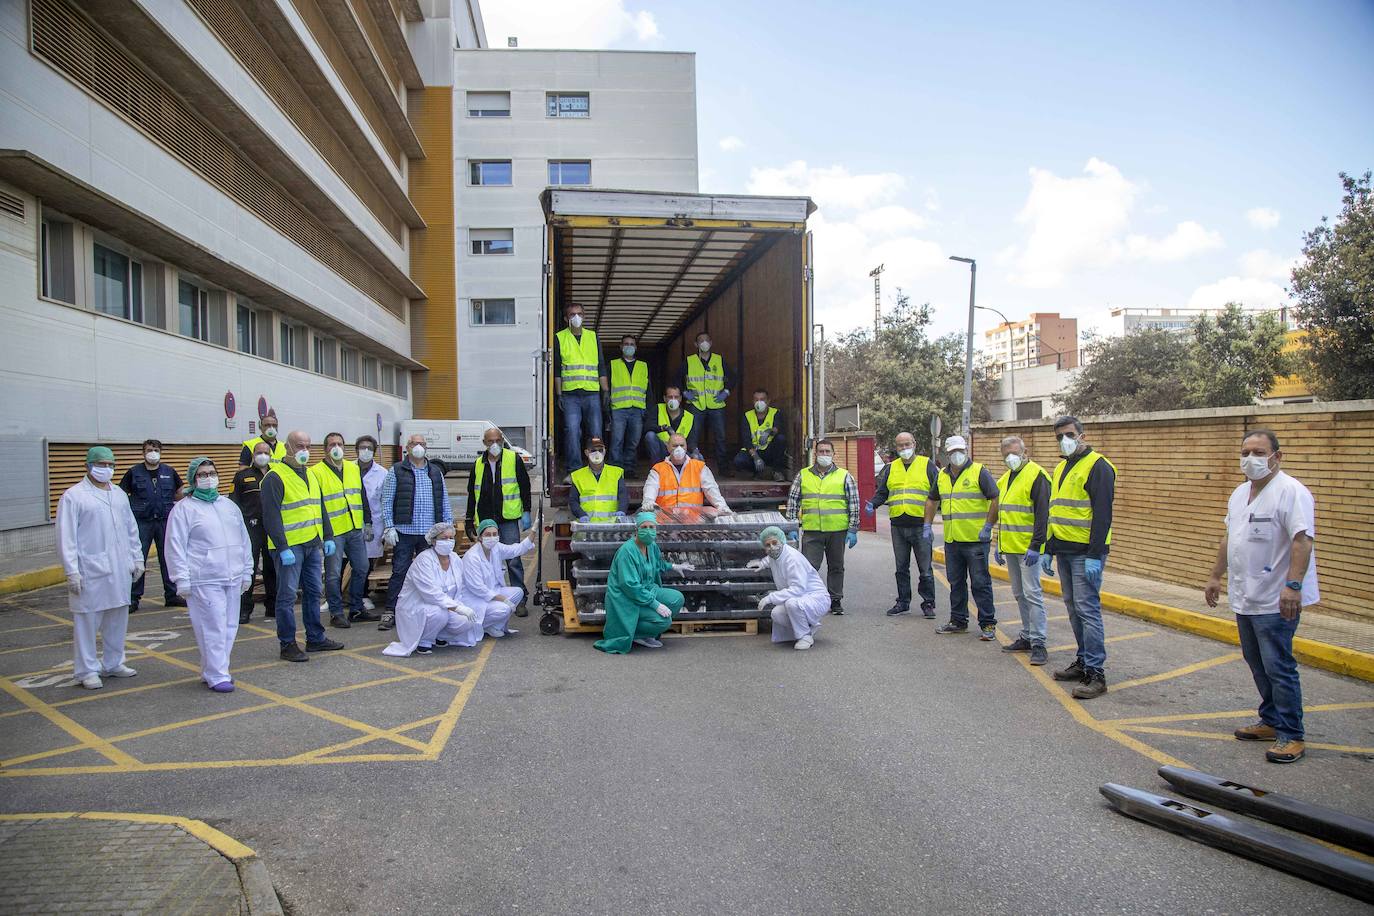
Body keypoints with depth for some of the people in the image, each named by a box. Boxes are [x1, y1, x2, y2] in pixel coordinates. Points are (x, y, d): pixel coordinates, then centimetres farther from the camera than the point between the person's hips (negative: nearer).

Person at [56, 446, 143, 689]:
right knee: (87, 620, 0)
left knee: (118, 617, 12)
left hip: (120, 569, 6)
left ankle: (113, 664, 25)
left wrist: (137, 559, 15)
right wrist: (71, 571, -13)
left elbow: (131, 530, 19)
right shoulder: (74, 496, -5)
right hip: (90, 571, -6)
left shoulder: (119, 494, 14)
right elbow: (66, 537, -8)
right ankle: (87, 671, 10)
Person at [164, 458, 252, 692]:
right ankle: (216, 676, 3)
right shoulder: (184, 508, -2)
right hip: (204, 581, -6)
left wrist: (247, 571, 16)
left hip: (233, 578, 6)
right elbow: (176, 546, -5)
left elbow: (244, 540, 19)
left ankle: (212, 670, 21)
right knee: (213, 628, -6)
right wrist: (182, 579, -10)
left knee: (229, 627, 9)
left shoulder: (229, 505, 15)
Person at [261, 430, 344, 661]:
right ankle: (288, 645, 7)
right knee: (287, 595, -1)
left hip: (313, 544, 8)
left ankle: (316, 638, 23)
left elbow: (321, 508, 20)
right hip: (290, 547, -8)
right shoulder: (275, 477, -11)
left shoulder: (310, 475, 15)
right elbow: (271, 516, -16)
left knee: (313, 592, 14)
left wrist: (328, 537, 14)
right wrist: (282, 547, -21)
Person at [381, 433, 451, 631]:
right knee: (399, 572, -3)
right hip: (404, 532, -3)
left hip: (430, 533, 3)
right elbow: (387, 501, 0)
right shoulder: (396, 471, 3)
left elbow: (444, 502, 14)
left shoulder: (436, 472, 14)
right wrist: (389, 528, -7)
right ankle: (390, 612, 4)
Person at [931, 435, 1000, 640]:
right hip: (951, 540, 6)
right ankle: (958, 621, 25)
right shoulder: (942, 476, 13)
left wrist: (988, 526, -14)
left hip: (975, 540, -6)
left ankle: (987, 625, 5)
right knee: (956, 583, 14)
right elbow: (932, 501, 25)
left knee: (980, 583, -2)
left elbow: (996, 500, -9)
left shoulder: (979, 472, -5)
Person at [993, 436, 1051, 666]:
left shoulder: (1036, 475, -11)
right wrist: (999, 544, 20)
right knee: (1019, 594, 14)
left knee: (1032, 594, -8)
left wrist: (1035, 546, -20)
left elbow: (1043, 514, -16)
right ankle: (1027, 636, 23)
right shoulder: (1004, 479, 16)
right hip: (1009, 548, 9)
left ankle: (1038, 644, -4)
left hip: (1028, 548, -9)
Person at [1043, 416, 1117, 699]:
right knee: (1073, 608, 14)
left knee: (1087, 609, -9)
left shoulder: (1097, 466, -11)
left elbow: (1102, 514, -17)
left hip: (1085, 553, -9)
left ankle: (1096, 674, -5)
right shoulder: (1060, 468, 16)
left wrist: (1094, 556, -21)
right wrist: (1048, 550, 17)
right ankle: (1084, 661, 24)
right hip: (1064, 550, 9)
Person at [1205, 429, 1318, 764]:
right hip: (1245, 598, 9)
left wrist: (1293, 585, -30)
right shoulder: (1239, 493, 13)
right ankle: (1271, 721, 28)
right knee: (1258, 666, 16)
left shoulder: (1290, 492, -14)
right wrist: (1216, 576, 23)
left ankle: (1291, 736, 4)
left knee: (1278, 668, -5)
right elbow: (1228, 538, 22)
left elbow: (1302, 541, -23)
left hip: (1276, 601, -9)